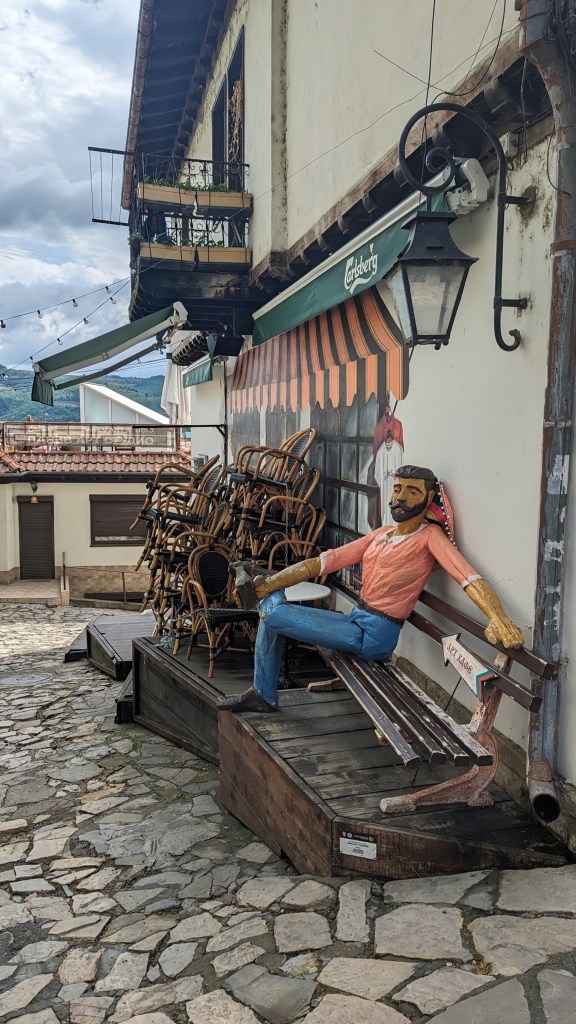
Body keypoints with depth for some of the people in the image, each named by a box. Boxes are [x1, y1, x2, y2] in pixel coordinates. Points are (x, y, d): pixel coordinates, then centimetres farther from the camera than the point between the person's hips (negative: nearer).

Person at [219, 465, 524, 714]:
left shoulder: (430, 537, -11)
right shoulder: (381, 534, 11)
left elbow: (470, 578, -25)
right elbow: (325, 561, 6)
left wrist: (499, 619, -44)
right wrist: (270, 583, -2)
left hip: (374, 636, -8)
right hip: (355, 620, 8)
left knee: (274, 612, -13)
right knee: (271, 612, 10)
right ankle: (263, 694, 19)